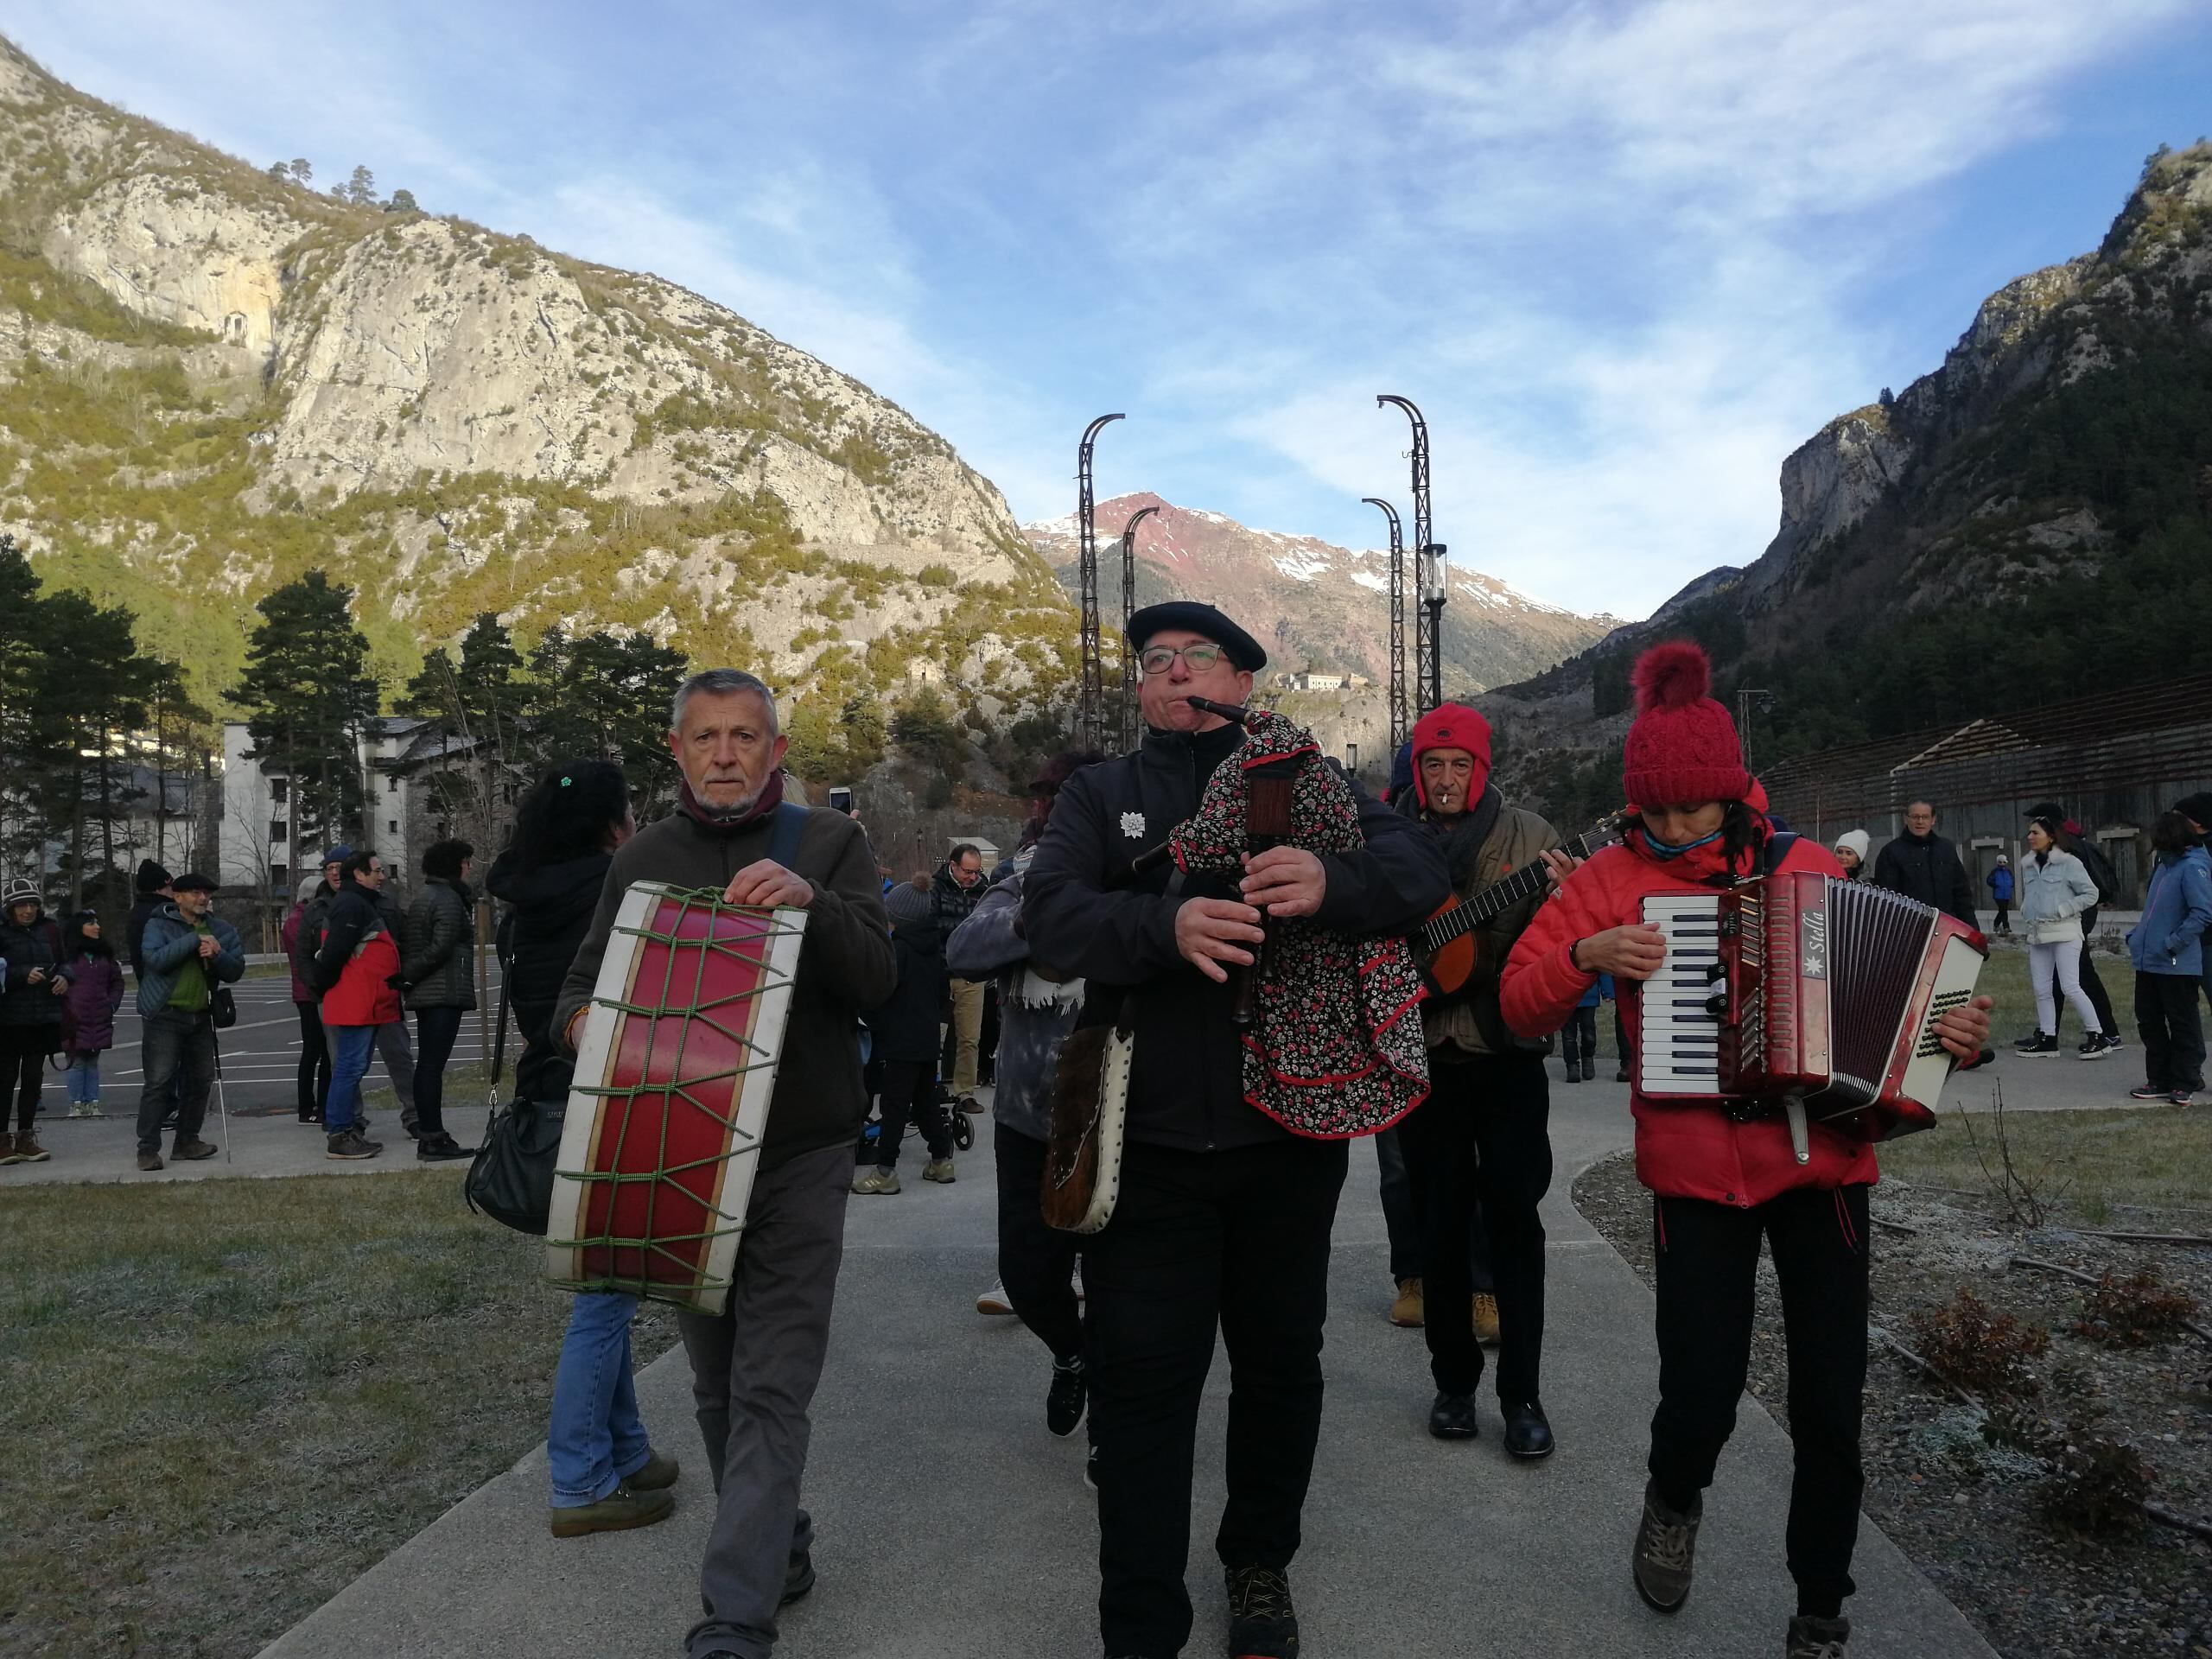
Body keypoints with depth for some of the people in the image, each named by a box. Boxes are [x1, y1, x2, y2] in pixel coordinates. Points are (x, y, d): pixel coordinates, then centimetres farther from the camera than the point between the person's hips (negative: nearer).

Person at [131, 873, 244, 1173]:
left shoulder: (220, 929, 10)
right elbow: (155, 958, -21)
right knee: (159, 1082, -8)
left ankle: (187, 1141, 22)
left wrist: (216, 955, -17)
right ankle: (148, 1148, -4)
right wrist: (194, 940, -23)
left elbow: (236, 970, 2)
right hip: (164, 1016, -5)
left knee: (200, 1080, 10)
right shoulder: (159, 924, -3)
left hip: (201, 1016, 5)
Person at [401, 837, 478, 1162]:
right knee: (434, 1064, -11)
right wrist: (409, 975, -11)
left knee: (428, 1063, 13)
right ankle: (432, 1139, -11)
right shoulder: (449, 899, -11)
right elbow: (441, 947, -18)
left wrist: (406, 975, 11)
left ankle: (429, 1132, 18)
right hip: (445, 992, -10)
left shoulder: (421, 899, 20)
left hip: (424, 994, 10)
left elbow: (406, 945, 19)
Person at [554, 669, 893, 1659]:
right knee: (717, 1381, 15)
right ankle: (778, 1548, 33)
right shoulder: (641, 860, 9)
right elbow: (582, 983, 8)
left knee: (770, 1390, -5)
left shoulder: (829, 843, -1)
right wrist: (579, 1021, -16)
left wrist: (811, 900, -28)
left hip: (798, 1157, -4)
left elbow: (879, 980, -10)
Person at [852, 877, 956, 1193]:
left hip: (899, 1040, -8)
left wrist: (873, 1023, 0)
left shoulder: (897, 948, -17)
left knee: (895, 1105, -4)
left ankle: (885, 1170, 0)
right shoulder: (935, 947, 8)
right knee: (927, 1100, 16)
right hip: (928, 1037, 8)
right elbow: (942, 992, 17)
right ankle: (941, 1159, 22)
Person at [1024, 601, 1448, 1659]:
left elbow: (1420, 867, -7)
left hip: (1288, 1135, 1)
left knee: (1280, 1363, 15)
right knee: (1140, 1382, 2)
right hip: (1147, 1141, -1)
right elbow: (1049, 914, -11)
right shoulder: (1099, 795, 7)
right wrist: (1166, 925, -30)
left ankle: (1259, 1562, 38)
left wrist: (1334, 882, -30)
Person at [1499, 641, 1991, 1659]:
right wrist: (1587, 954, -17)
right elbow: (1519, 1006, 1)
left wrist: (1947, 1033, -7)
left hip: (1822, 1162, 2)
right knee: (1701, 1392, -5)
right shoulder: (1613, 878, 0)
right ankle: (1674, 1502, 32)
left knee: (1830, 1411, 5)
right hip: (1696, 1172, -1)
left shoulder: (1807, 868, 5)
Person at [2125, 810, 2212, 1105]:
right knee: (2149, 1023, 13)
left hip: (2177, 965, -9)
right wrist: (2137, 935, 11)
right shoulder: (2163, 867, 12)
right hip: (2149, 962, 9)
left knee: (2183, 1026, 4)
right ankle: (2159, 1081, 22)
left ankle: (2184, 1083, 14)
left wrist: (2173, 943, -21)